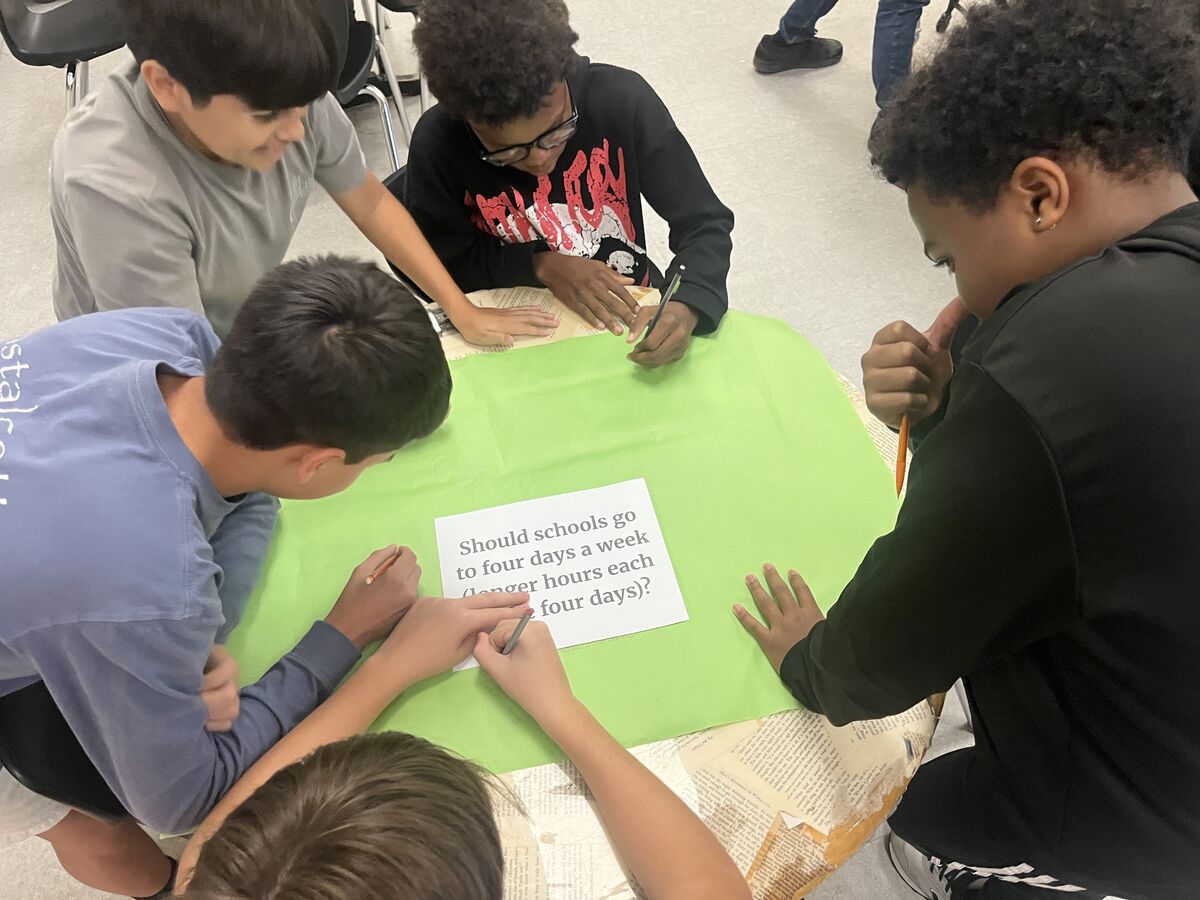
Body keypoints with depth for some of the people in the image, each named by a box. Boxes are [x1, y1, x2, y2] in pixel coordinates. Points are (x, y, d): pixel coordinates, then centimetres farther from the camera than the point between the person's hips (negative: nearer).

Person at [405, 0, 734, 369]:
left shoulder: (622, 100, -18)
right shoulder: (437, 144, -17)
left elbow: (704, 221, -11)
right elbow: (442, 261, -4)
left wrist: (687, 307, -29)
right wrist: (541, 266, -18)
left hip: (632, 311, 2)